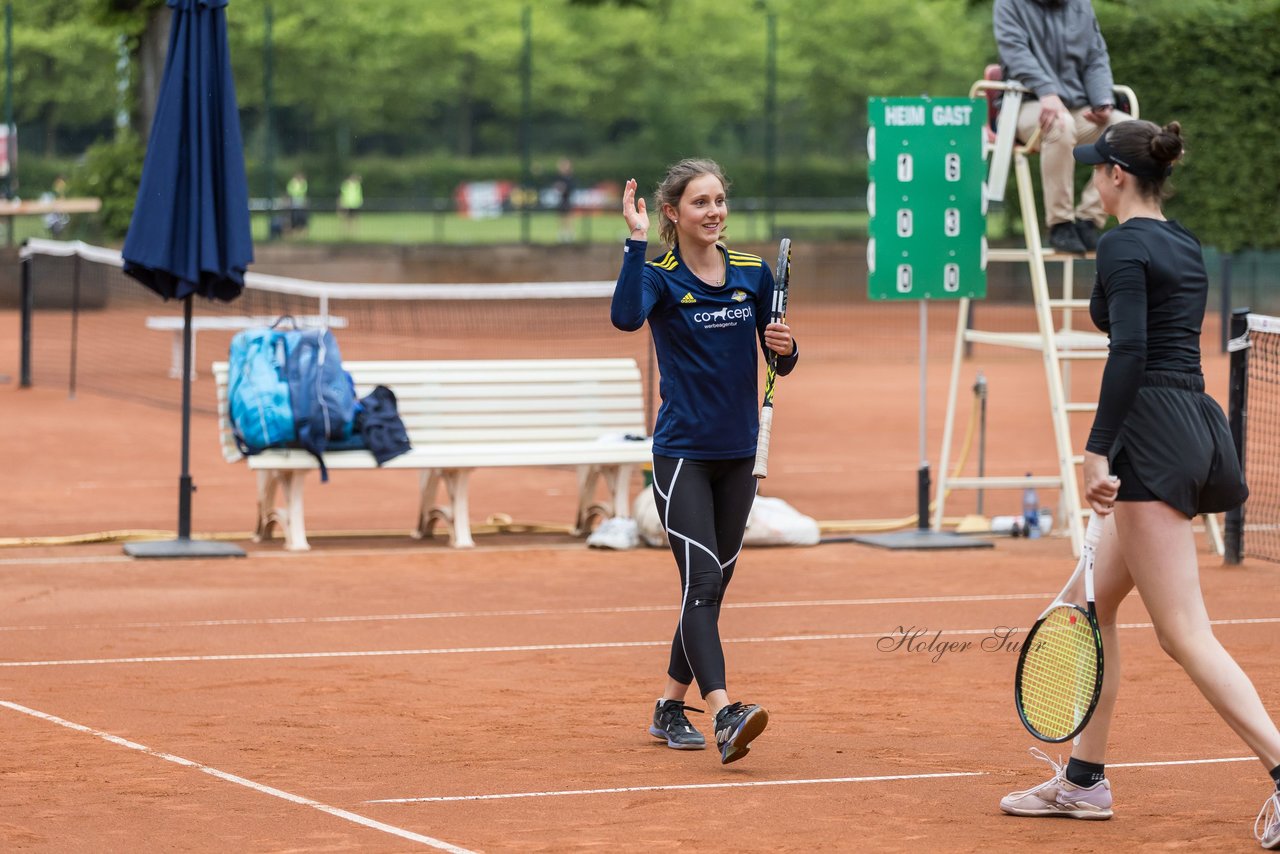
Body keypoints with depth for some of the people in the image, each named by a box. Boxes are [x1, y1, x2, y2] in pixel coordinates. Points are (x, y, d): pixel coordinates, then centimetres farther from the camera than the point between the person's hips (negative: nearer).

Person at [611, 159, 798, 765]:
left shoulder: (753, 274, 6)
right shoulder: (661, 276, -6)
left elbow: (781, 363, 13)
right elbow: (626, 317, -30)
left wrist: (786, 348, -10)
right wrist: (636, 240, -27)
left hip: (739, 454, 5)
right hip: (682, 453, -5)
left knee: (713, 586, 12)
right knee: (702, 582, -16)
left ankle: (670, 706, 25)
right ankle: (725, 716, -27)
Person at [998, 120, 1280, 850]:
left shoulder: (1124, 246, -10)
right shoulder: (1185, 245, 16)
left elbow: (1130, 351, -20)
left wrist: (1099, 452, -22)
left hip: (1154, 434, -10)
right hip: (1196, 424, 10)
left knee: (1185, 633, -12)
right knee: (1094, 605, 19)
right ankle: (1084, 778, 24)